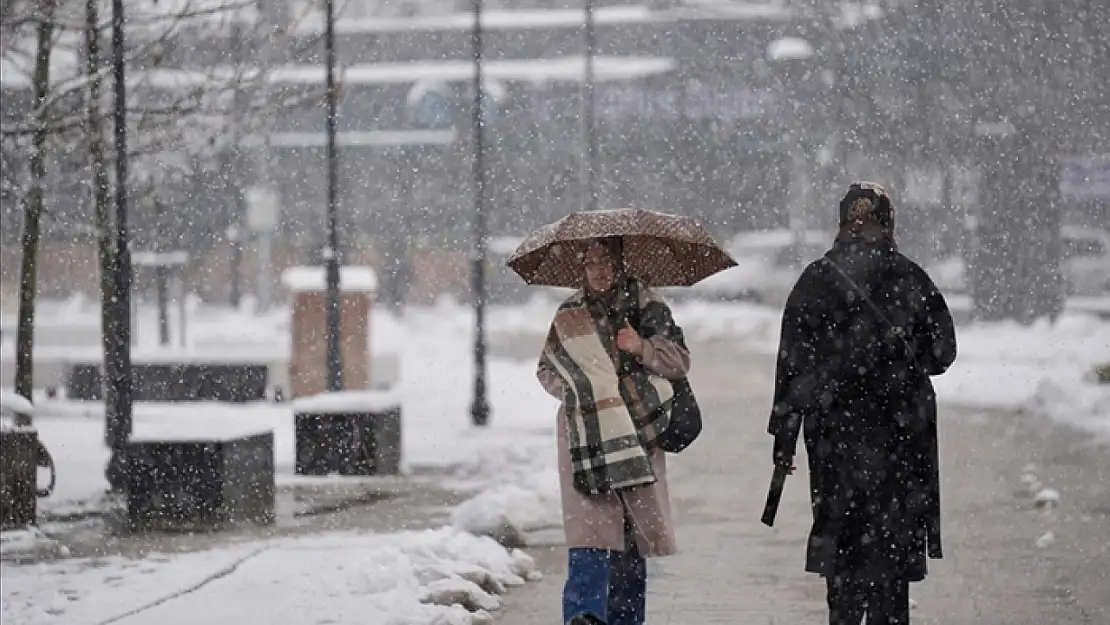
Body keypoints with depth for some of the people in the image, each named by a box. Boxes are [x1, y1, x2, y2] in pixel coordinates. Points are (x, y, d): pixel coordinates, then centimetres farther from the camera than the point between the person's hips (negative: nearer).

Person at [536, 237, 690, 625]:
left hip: (639, 434, 1)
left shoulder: (644, 306, 6)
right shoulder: (569, 315, 11)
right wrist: (575, 389, 1)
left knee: (630, 538, 5)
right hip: (586, 436, 0)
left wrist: (644, 348, -14)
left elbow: (680, 361, 4)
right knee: (590, 531, -16)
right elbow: (546, 370, 21)